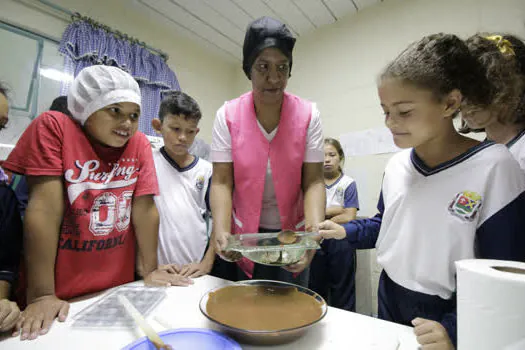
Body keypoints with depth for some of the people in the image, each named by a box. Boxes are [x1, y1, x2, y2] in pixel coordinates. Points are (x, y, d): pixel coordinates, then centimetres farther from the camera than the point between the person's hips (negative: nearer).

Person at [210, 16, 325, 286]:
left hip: (293, 233, 1)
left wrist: (314, 232, -28)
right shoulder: (227, 115, -10)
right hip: (244, 234, 0)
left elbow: (313, 182, -13)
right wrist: (221, 232, -27)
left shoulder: (308, 114, -10)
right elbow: (221, 182, -13)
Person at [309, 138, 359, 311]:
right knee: (316, 289, 14)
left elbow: (349, 217, -12)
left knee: (342, 290, 10)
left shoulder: (348, 183, -4)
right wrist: (335, 210, -11)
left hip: (341, 242, -2)